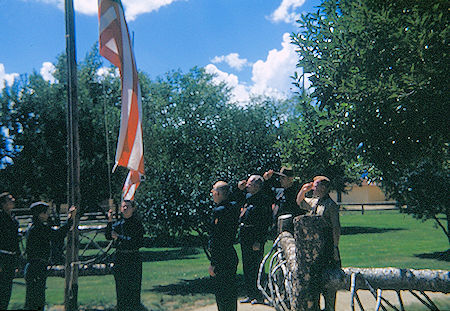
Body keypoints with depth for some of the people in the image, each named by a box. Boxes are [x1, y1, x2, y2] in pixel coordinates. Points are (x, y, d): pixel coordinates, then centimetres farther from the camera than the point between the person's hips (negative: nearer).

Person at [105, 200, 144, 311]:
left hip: (133, 259, -4)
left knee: (133, 288, -3)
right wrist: (110, 221, -8)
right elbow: (108, 236, 3)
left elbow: (139, 243, -14)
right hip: (119, 258, 4)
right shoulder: (118, 222, 7)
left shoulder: (137, 223, -7)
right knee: (120, 288, 10)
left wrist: (119, 237, -15)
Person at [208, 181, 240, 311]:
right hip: (231, 256, 9)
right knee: (230, 290, 19)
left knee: (222, 295, -1)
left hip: (222, 259, -9)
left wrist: (213, 264, -17)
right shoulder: (233, 207, 4)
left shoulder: (219, 211, -19)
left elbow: (217, 240, -20)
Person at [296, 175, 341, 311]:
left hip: (327, 245, -8)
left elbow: (336, 228, -13)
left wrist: (335, 247, -16)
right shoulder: (313, 202, 12)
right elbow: (299, 202, 31)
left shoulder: (331, 205, -11)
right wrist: (303, 190, 13)